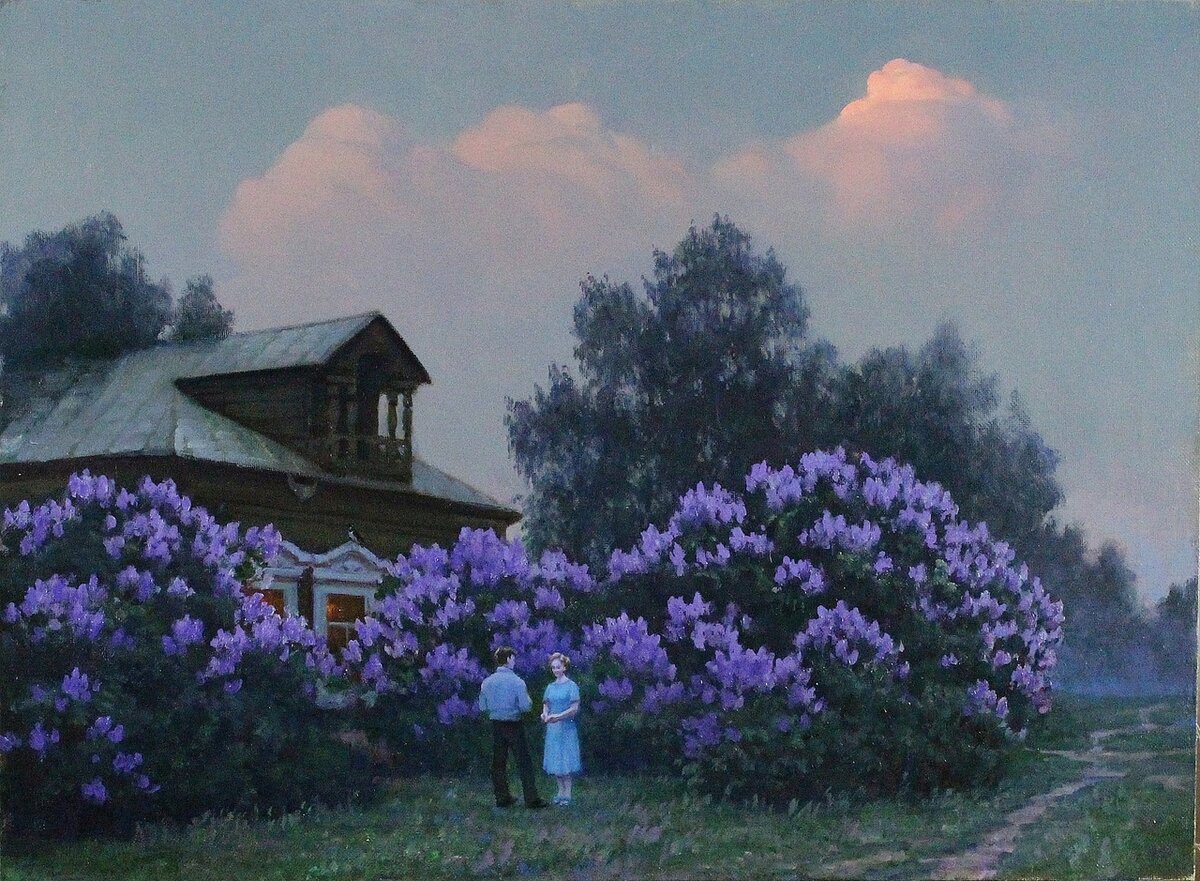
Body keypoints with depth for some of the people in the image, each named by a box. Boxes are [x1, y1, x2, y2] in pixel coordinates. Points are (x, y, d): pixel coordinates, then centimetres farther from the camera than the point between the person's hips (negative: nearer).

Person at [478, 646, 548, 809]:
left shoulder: (487, 682, 0)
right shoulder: (517, 681, -13)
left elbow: (482, 706, 5)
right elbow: (525, 706, -14)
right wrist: (529, 699, 6)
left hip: (496, 726, 4)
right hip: (514, 725, -4)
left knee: (498, 762, 11)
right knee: (524, 762, -1)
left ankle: (502, 797, 13)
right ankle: (531, 798, -3)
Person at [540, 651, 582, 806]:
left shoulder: (571, 686, -7)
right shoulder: (550, 687, 11)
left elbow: (575, 708, -11)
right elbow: (546, 705, 13)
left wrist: (558, 716, -21)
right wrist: (545, 714, -9)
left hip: (566, 728, -6)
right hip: (552, 728, 6)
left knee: (565, 760, -6)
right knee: (555, 761, 7)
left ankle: (567, 794, -1)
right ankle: (561, 791, 16)